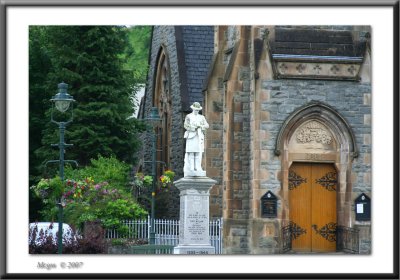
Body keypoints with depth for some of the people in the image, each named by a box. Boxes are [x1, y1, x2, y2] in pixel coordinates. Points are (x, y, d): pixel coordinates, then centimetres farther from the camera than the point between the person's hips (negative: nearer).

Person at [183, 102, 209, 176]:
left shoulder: (202, 117, 16)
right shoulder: (188, 116, 6)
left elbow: (206, 125, 6)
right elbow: (186, 125, -6)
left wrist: (200, 126, -12)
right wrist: (194, 128, -14)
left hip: (199, 136, 3)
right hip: (191, 136, -3)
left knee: (199, 153, -3)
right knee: (191, 152, -7)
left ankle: (198, 168, -3)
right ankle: (191, 168, -8)